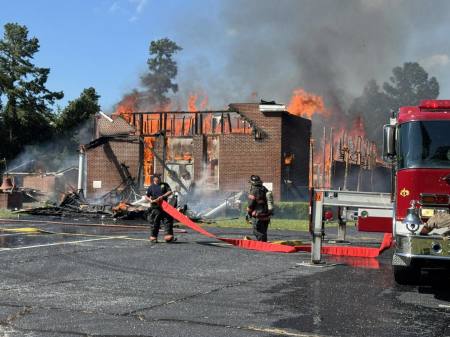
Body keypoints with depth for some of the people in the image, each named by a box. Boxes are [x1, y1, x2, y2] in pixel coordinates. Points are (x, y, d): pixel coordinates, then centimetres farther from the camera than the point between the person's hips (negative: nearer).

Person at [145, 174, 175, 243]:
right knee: (154, 222, 1)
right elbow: (146, 196, 6)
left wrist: (162, 196, -13)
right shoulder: (151, 187, 8)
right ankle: (153, 237, 11)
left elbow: (170, 192, 1)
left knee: (168, 220, -3)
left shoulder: (164, 185, 11)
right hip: (155, 207, -2)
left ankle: (168, 236, 0)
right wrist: (151, 200, -14)